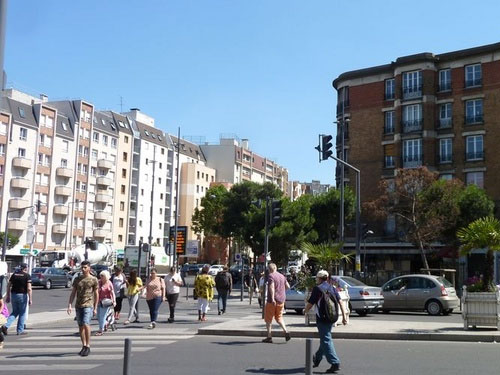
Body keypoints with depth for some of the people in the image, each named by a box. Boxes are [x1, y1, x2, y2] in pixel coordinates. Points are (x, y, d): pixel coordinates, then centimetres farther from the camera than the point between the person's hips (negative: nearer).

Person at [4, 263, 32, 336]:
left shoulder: (14, 274, 7)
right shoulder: (27, 276, -7)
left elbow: (8, 286, 7)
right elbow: (29, 289, -15)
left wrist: (8, 296, 14)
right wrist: (30, 299, -10)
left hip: (13, 295, 5)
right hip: (22, 295, -5)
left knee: (14, 312, 18)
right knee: (22, 313, 8)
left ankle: (6, 325, -1)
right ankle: (20, 330, 12)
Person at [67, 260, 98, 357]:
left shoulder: (93, 280, 0)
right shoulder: (77, 279, 9)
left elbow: (96, 294, 3)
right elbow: (73, 293, 9)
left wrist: (95, 308, 0)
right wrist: (69, 305, -1)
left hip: (88, 305, -5)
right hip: (78, 306, 5)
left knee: (86, 324, -17)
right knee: (81, 326, 8)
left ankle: (88, 347, -9)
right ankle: (84, 346, 18)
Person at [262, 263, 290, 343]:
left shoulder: (270, 276, -11)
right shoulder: (282, 276, 10)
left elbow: (272, 287, -25)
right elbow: (288, 286, 15)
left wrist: (272, 299, -32)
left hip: (272, 300, -6)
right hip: (281, 300, 6)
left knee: (268, 318, 5)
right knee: (279, 317, 17)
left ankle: (269, 337, 6)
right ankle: (286, 331, -4)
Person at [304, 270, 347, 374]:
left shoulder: (317, 289, -9)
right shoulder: (332, 288, 9)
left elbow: (310, 304, -7)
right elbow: (340, 302, 3)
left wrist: (305, 311, 13)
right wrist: (344, 316, 3)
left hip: (322, 318, -7)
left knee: (326, 340, -6)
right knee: (325, 338, 20)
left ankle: (335, 363, -15)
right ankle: (317, 359, 37)